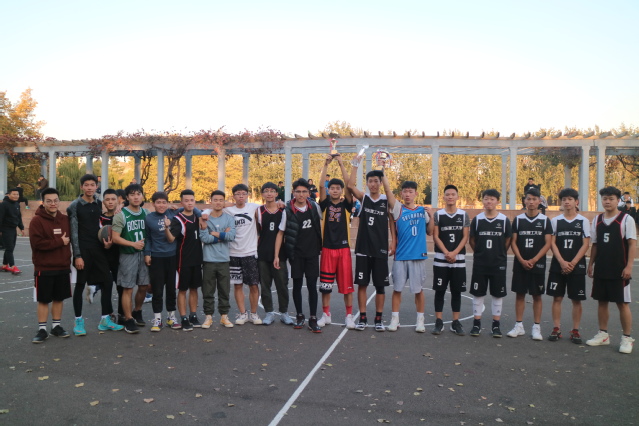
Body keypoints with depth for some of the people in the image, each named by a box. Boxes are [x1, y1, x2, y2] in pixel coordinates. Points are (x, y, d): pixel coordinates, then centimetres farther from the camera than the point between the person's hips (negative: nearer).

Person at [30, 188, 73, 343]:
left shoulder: (65, 219, 5)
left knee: (59, 298, 12)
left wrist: (68, 259, 3)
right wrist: (59, 242, -16)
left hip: (63, 267, 5)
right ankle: (42, 329, 15)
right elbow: (36, 243, -21)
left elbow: (69, 238, 16)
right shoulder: (36, 221, -11)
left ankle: (56, 326, 25)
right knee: (43, 300, 5)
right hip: (44, 268, -4)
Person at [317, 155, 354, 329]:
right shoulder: (325, 203, 3)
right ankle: (326, 315, 22)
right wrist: (326, 164, -15)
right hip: (327, 248, 1)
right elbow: (321, 185, -10)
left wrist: (341, 163, -13)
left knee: (347, 284, 4)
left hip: (343, 248, -1)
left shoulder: (346, 204, 2)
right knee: (325, 284, 7)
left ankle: (349, 316, 17)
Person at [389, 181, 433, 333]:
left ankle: (420, 320, 19)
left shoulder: (422, 210, 7)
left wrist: (431, 216, -2)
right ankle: (395, 319, 16)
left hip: (418, 256, 1)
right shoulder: (398, 208, 1)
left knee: (418, 289, 7)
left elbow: (429, 232, 11)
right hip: (400, 256, -1)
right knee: (397, 288, 5)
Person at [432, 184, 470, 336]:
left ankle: (456, 322, 15)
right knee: (439, 291, 2)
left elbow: (465, 237, 0)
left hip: (459, 259, 1)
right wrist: (446, 253, -14)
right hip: (440, 259, -1)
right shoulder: (438, 214, 1)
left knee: (457, 291, 7)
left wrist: (454, 253, -12)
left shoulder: (464, 215, 4)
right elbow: (435, 237, -3)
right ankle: (438, 321, 10)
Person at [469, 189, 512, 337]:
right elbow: (472, 240, 6)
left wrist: (499, 253, 4)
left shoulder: (504, 220, -2)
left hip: (498, 263, 0)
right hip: (480, 263, 0)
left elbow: (508, 241, 4)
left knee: (498, 294, 7)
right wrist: (480, 253, 4)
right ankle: (477, 323, 16)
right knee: (477, 293, 5)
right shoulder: (477, 219, 0)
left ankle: (496, 324, 19)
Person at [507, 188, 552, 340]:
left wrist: (534, 260, -13)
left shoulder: (545, 220, 0)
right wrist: (522, 260, -10)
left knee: (537, 295, 5)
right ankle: (519, 326, 16)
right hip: (520, 264, 1)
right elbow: (513, 242, 2)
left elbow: (547, 244, -4)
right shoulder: (518, 219, 3)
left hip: (538, 264, -1)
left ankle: (537, 327, 13)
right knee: (520, 294, 7)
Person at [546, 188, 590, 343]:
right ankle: (556, 329, 12)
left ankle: (575, 331, 14)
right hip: (557, 266, 1)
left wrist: (573, 263, -12)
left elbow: (585, 245, -3)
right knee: (557, 297, 4)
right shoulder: (555, 221, 4)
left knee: (576, 299, 4)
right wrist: (562, 262, -11)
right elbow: (552, 243, 0)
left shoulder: (583, 221, 2)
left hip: (577, 266, -1)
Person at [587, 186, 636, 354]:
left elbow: (633, 244, -9)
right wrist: (591, 264, 9)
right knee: (602, 302, 11)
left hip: (619, 270, -5)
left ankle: (627, 338, 12)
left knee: (623, 303, 1)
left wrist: (629, 266, -14)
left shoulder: (626, 219, -6)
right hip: (600, 269, 5)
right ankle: (603, 335, 22)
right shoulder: (597, 220, 8)